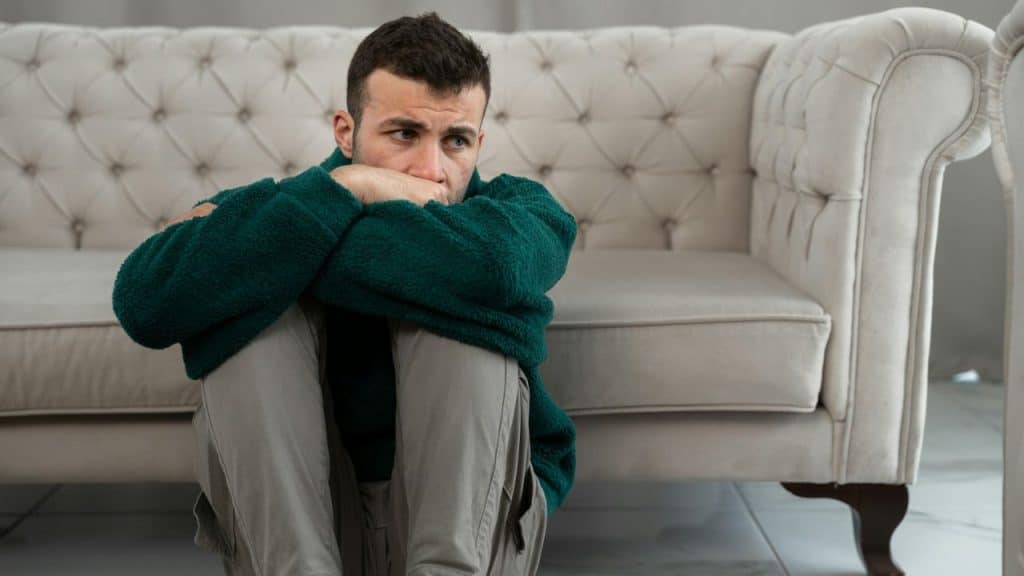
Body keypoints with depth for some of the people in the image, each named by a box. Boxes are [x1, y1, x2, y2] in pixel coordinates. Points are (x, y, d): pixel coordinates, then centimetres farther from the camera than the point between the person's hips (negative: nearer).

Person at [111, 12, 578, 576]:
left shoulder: (514, 207, -6)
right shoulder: (277, 207, -4)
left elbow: (498, 264, -35)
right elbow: (146, 303, -27)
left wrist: (278, 249, -25)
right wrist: (343, 191, -27)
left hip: (475, 513, -1)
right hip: (289, 515, 1)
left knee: (456, 298, -23)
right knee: (252, 303, -20)